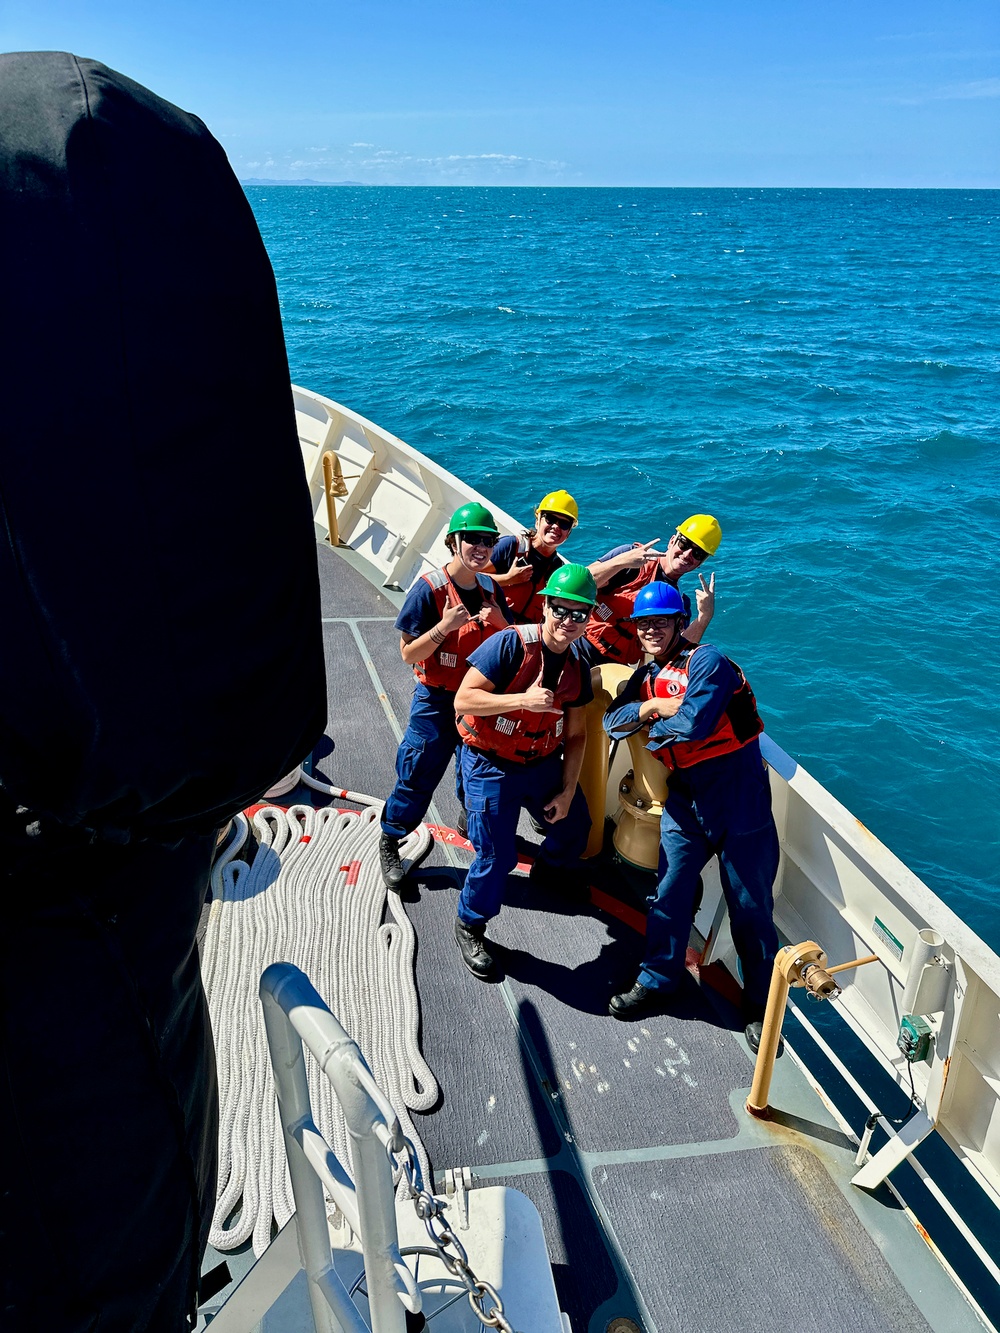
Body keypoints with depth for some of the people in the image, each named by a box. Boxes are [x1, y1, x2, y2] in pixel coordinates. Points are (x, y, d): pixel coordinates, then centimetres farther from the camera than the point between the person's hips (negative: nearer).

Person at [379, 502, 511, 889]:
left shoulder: (491, 589, 0)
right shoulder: (430, 588, -17)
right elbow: (408, 654, -16)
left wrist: (499, 621, -13)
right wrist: (445, 627, -30)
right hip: (436, 701, -5)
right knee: (418, 777, 2)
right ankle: (389, 843, 23)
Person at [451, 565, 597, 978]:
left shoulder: (576, 667, -2)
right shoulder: (510, 645, -22)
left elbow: (575, 734, 5)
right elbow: (463, 700, -25)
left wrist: (567, 791, 1)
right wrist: (523, 700, -34)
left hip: (542, 764, 7)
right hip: (491, 767, -6)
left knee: (574, 825, 21)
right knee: (497, 856, -5)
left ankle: (550, 869, 56)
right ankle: (469, 927, 22)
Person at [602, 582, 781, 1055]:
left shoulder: (706, 662, -14)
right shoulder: (648, 675, 10)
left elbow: (693, 724, -26)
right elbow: (612, 722, 4)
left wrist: (653, 730, -7)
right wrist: (651, 706, -13)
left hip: (737, 798, -6)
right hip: (684, 799, 6)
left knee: (750, 907, 3)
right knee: (669, 894, 9)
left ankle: (760, 1006, 19)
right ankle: (657, 981, 28)